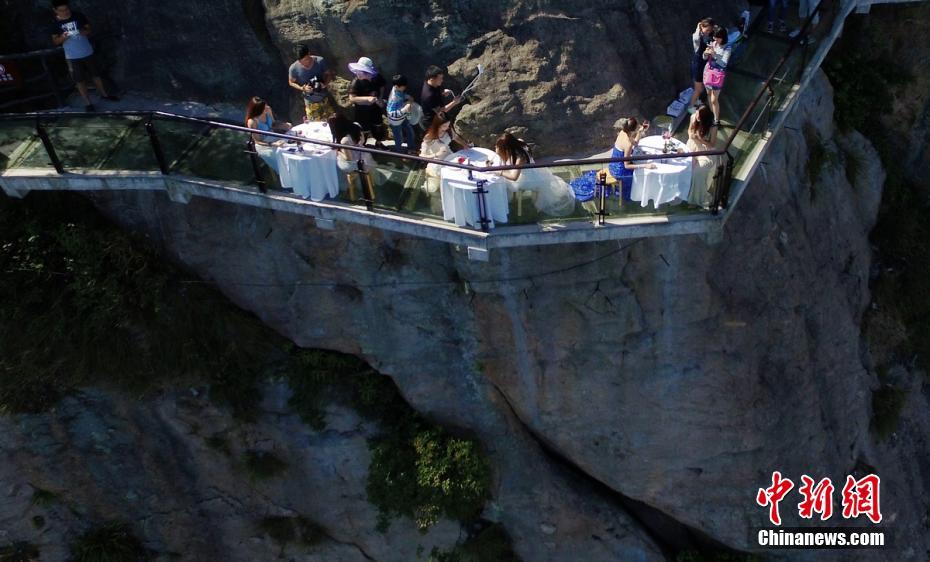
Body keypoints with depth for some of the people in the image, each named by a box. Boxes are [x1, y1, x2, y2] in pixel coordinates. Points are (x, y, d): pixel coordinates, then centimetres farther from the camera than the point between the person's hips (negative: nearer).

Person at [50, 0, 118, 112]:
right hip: (72, 57, -1)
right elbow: (55, 41, -1)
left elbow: (89, 28, 4)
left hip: (87, 52, 1)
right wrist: (62, 38, -22)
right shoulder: (56, 23, -7)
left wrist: (85, 32, -19)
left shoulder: (78, 16, -6)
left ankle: (104, 94, 35)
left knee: (95, 74, 16)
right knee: (80, 80, 4)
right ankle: (87, 103, 13)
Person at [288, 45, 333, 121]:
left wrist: (325, 84, -23)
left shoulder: (320, 61, -17)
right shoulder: (294, 68, -19)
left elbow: (327, 74, -1)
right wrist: (302, 88, -21)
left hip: (325, 99, 2)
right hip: (311, 102, -2)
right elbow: (291, 82, -2)